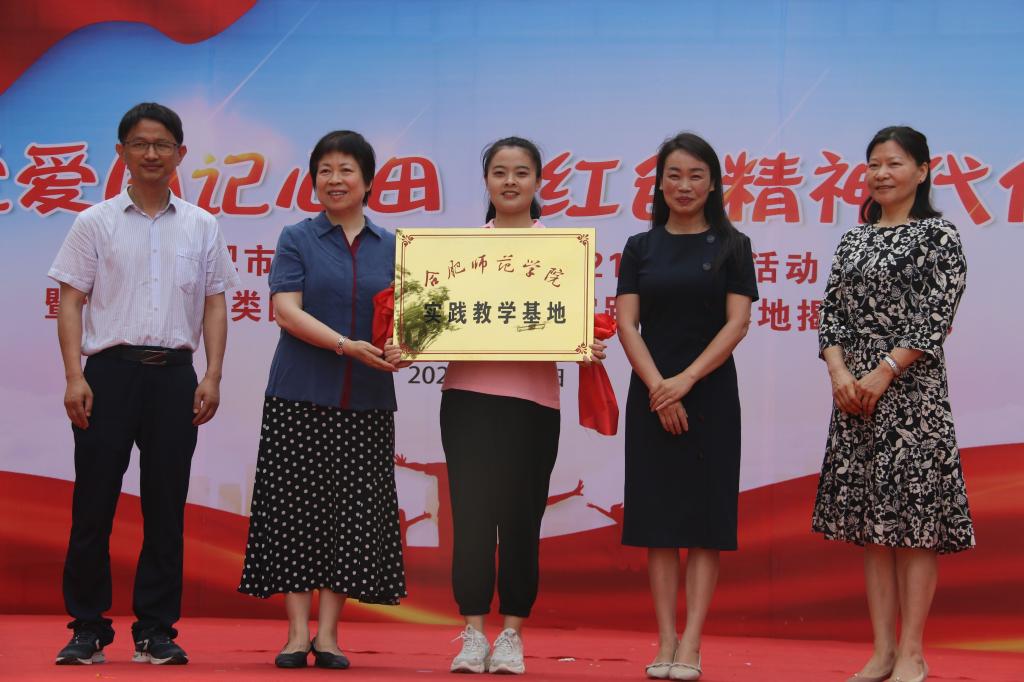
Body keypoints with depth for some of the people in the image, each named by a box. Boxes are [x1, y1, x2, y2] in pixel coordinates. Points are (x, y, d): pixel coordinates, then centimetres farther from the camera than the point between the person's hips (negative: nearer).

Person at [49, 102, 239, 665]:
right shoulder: (96, 223, 5)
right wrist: (74, 376, -8)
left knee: (166, 507, 3)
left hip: (174, 372, 2)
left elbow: (214, 305, 11)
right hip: (110, 369, -1)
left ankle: (156, 630, 10)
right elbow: (70, 302, 3)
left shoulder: (201, 227, 10)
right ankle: (88, 628, 8)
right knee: (94, 502, -1)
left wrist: (212, 377, 0)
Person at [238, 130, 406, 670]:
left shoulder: (391, 247, 12)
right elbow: (287, 311, -8)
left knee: (351, 512, 1)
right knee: (295, 508, -2)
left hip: (366, 403, 2)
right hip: (300, 397, -2)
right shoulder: (297, 240, 4)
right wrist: (347, 346, -20)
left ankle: (328, 634, 8)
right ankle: (298, 633, 3)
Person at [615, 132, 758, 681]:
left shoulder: (731, 246, 3)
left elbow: (737, 322, -5)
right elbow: (627, 323, 0)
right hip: (651, 394, 2)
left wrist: (687, 379, -16)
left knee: (705, 517, -3)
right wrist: (657, 387, -14)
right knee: (658, 515, 0)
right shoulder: (640, 248, 8)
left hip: (710, 394, -2)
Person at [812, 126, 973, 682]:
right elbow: (831, 312, 11)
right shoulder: (853, 240, 14)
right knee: (869, 516, 7)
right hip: (852, 391, 6)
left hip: (910, 387, -6)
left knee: (914, 513, -5)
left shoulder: (938, 235, -2)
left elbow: (936, 319, -10)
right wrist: (839, 371, -6)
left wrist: (883, 374, -15)